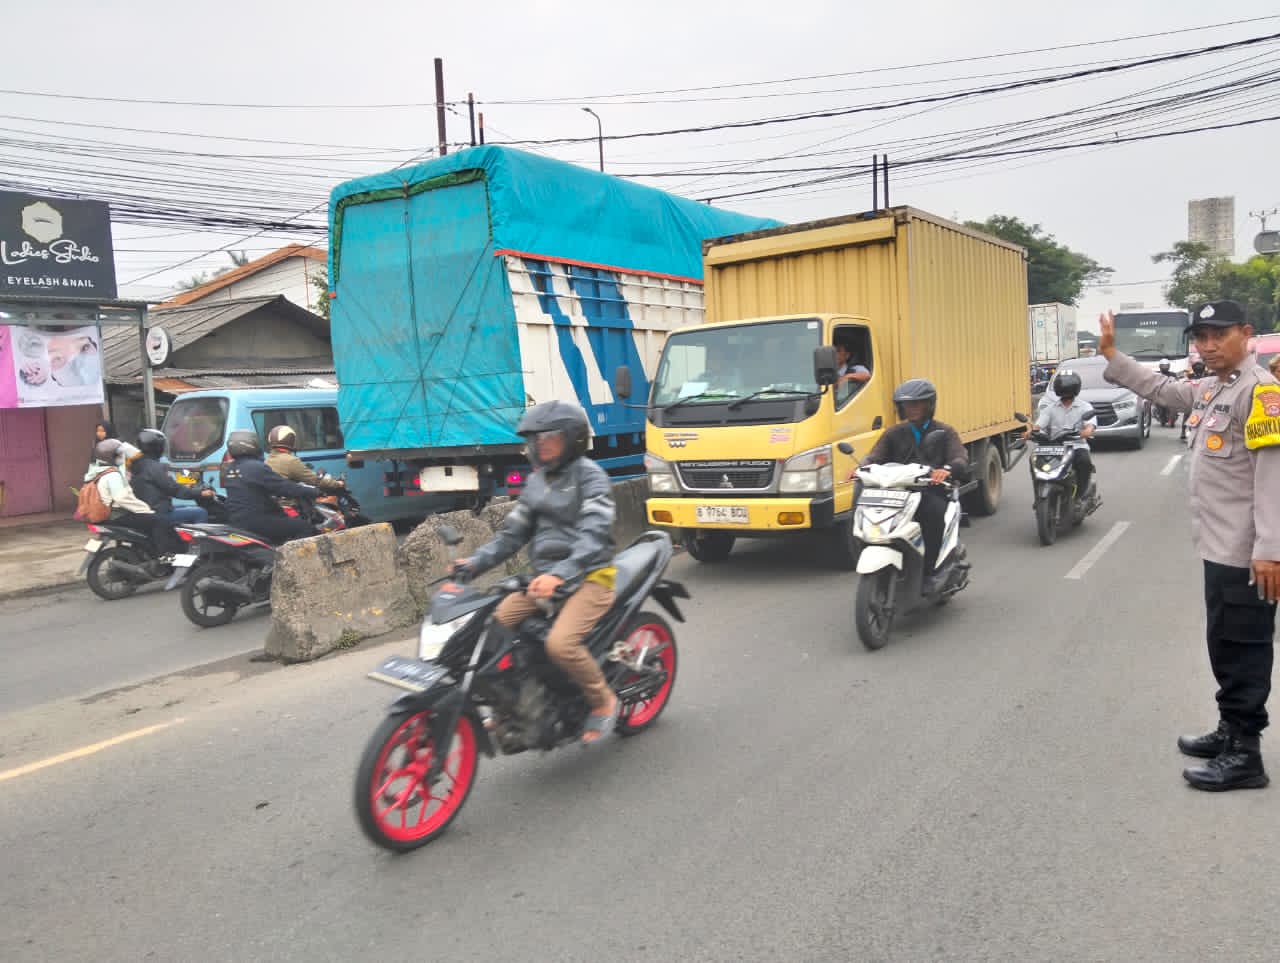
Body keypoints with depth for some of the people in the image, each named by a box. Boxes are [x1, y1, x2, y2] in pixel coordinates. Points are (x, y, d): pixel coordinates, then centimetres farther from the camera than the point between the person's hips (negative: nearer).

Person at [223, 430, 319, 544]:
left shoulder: (229, 470, 10)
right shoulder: (256, 467, -18)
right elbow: (285, 487, -18)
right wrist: (315, 491, -8)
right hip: (257, 523, -10)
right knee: (305, 527, -7)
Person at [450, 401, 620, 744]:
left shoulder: (589, 475, -8)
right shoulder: (537, 480, 15)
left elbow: (594, 534, -21)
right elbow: (514, 532, 16)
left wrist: (560, 575, -36)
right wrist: (475, 562, 1)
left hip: (589, 578, -7)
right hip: (544, 578, 7)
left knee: (560, 642, -29)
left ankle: (604, 702, -2)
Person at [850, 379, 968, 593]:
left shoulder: (945, 432, 15)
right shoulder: (894, 433, 23)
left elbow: (961, 461, -3)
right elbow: (875, 457, 7)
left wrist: (946, 470, -28)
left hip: (932, 491, -2)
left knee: (934, 512, -36)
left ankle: (928, 572, -25)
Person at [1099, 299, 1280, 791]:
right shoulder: (1210, 388, 13)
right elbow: (1160, 388, 32)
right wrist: (1111, 354, 26)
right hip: (1221, 546, 9)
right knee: (1224, 646, 18)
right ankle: (1229, 731, 30)